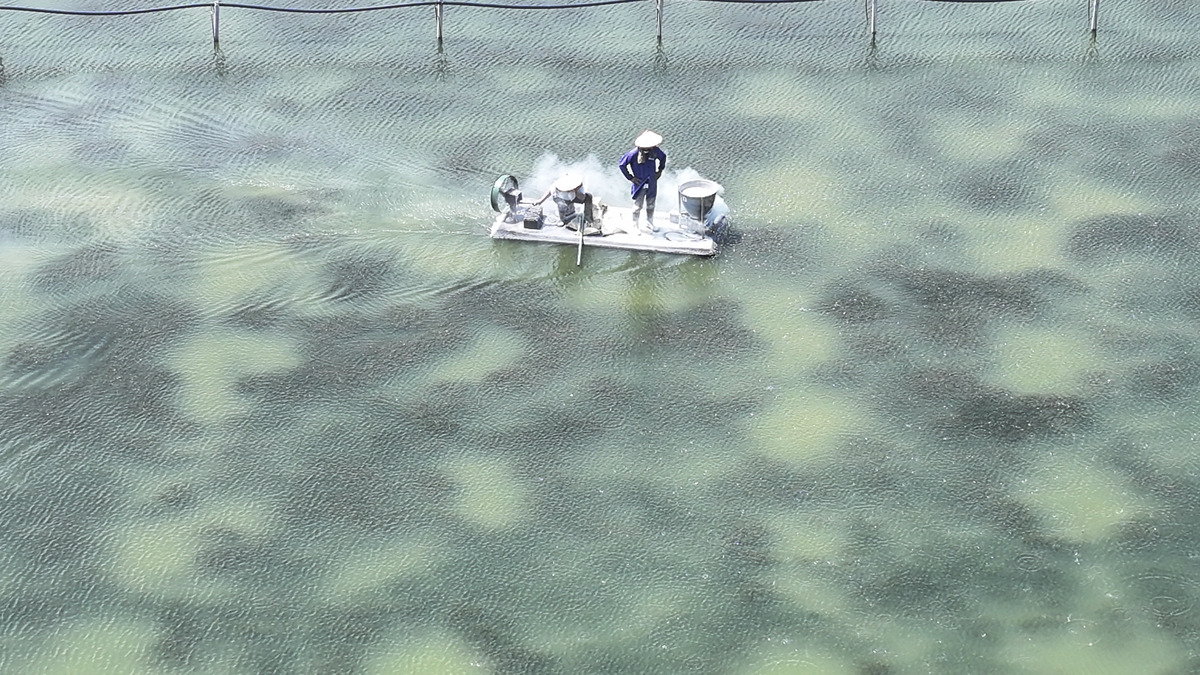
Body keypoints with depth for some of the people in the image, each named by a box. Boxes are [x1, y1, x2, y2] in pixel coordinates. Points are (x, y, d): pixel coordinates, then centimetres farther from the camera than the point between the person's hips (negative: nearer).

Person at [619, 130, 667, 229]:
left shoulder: (655, 150, -10)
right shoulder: (634, 153, -23)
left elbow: (663, 157, 14)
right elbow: (622, 165, -13)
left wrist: (660, 170, 9)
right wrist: (630, 177, -11)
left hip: (652, 183, 4)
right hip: (639, 183, -4)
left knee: (650, 205, 17)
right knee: (638, 205, 2)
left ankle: (650, 223, 35)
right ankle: (635, 225, 18)